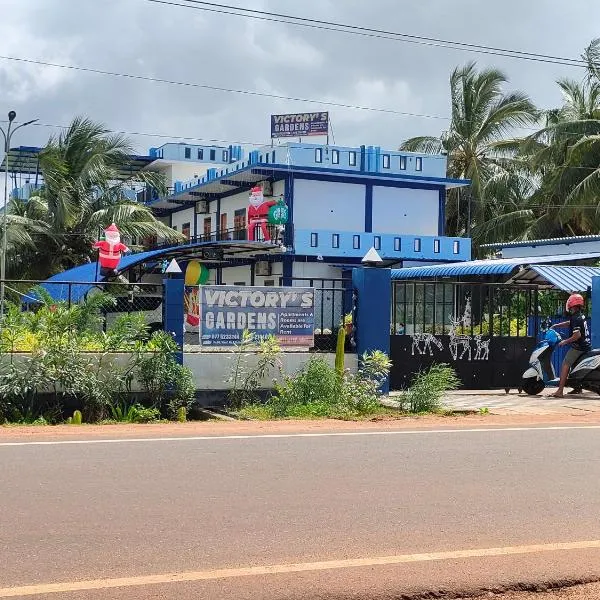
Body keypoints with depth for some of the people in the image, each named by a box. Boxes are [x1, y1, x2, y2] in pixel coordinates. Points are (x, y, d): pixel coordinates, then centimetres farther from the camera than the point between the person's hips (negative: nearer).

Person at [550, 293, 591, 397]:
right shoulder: (581, 315, 13)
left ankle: (560, 391, -22)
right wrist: (556, 325, 18)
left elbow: (577, 335, -26)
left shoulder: (576, 318, -17)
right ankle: (578, 387, 31)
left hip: (578, 347, -10)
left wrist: (565, 342, -17)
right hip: (586, 345, 10)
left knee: (565, 365, -13)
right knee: (574, 364, 25)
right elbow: (568, 323, 26)